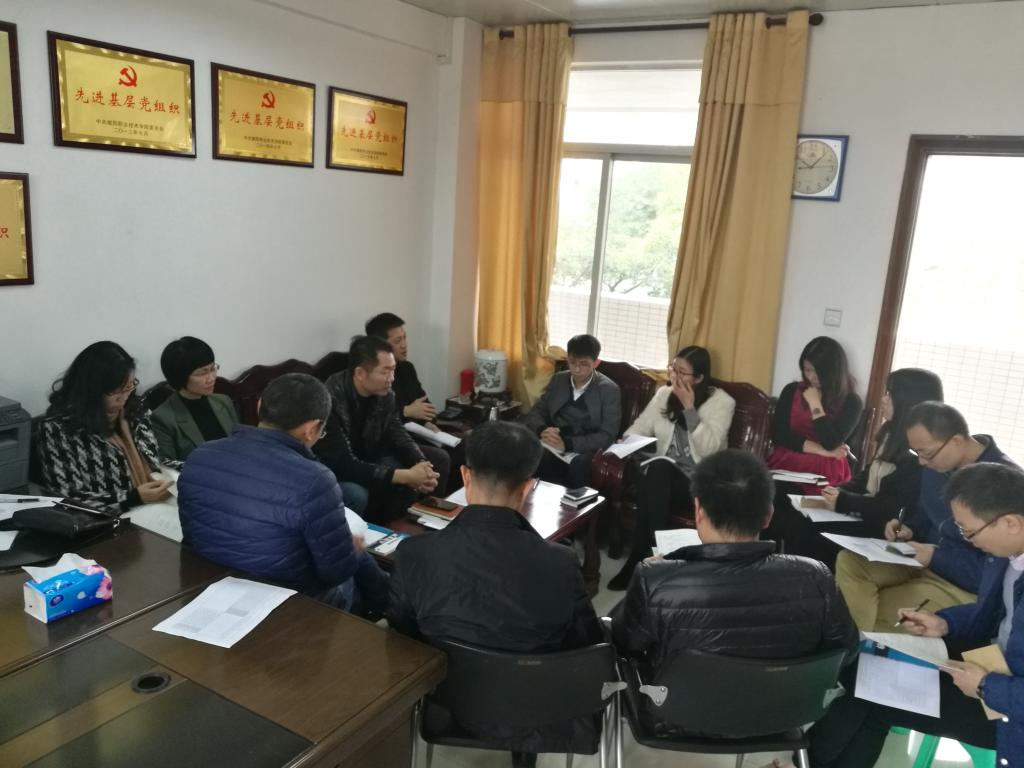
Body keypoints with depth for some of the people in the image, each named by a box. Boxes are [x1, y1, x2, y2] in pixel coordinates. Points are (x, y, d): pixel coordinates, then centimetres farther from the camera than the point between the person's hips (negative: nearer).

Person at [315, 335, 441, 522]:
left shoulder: (384, 393, -10)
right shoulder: (331, 400, -32)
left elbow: (397, 434, -2)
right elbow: (343, 465, -35)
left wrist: (421, 465, -24)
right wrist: (405, 476, -36)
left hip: (364, 461, 7)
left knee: (413, 478, -10)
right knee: (355, 495, -34)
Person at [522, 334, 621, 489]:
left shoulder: (609, 390, -1)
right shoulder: (558, 379, 13)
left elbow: (607, 436, -9)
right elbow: (535, 412, 11)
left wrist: (567, 444, -22)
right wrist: (542, 430, -14)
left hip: (584, 450, -3)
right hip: (553, 446, 3)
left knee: (578, 465, -38)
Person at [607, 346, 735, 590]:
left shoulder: (721, 401, -5)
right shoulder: (664, 394, 10)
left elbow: (708, 448, -17)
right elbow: (639, 428, 7)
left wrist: (689, 408, -18)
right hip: (664, 476, 4)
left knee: (656, 472, -33)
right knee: (655, 470, -33)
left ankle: (639, 561, -20)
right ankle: (649, 557, -22)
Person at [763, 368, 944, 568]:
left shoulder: (918, 453, -16)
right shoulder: (893, 436, 15)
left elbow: (898, 508, -21)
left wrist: (844, 502, -17)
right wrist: (838, 491, -1)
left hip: (880, 529, -9)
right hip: (865, 516, 10)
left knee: (802, 528, -27)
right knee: (782, 502, -6)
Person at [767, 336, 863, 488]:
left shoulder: (851, 402, 0)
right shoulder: (792, 391, 8)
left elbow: (831, 444, -11)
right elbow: (778, 435, 0)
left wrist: (815, 404, -7)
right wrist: (821, 450, -7)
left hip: (826, 472, -2)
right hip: (784, 464, 2)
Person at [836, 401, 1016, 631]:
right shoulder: (937, 462, 0)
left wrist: (937, 558, -26)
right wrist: (909, 528, -3)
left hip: (967, 585, -8)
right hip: (927, 558, 8)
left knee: (877, 609, -24)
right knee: (849, 561, -12)